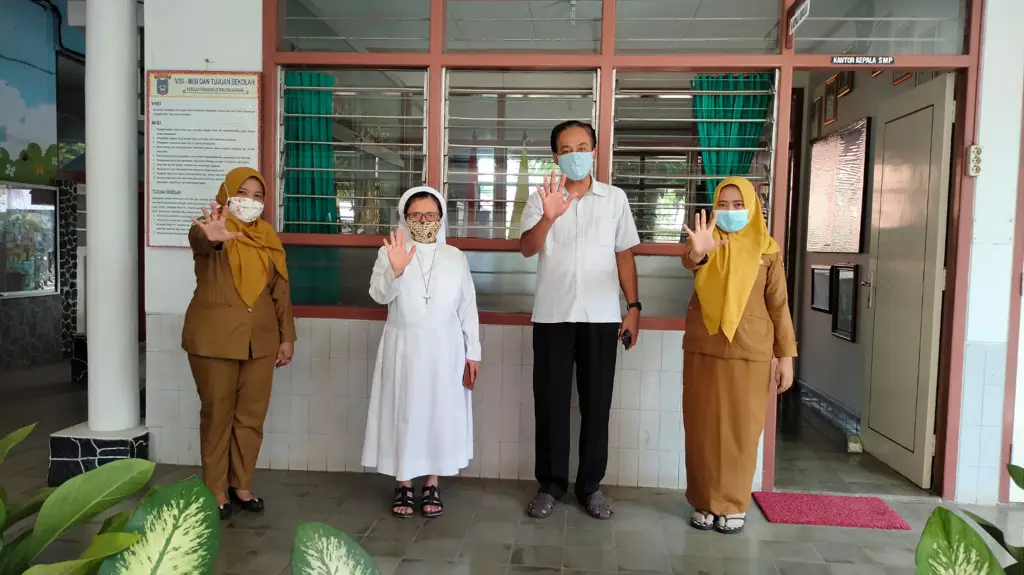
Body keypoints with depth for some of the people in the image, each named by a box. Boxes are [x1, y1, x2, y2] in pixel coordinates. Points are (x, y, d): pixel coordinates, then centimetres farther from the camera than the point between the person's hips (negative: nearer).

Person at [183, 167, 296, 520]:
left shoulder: (268, 238, 10)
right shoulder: (213, 230, -5)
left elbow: (280, 290, 11)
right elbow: (199, 239, -31)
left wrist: (287, 336, 5)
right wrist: (210, 236, -56)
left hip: (260, 339, 5)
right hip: (214, 339, -4)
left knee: (251, 415, 10)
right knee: (217, 414, 5)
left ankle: (241, 485, 24)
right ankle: (216, 490, 18)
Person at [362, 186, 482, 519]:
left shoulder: (455, 256, 5)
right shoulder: (389, 252, 1)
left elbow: (467, 307, 6)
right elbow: (379, 295, -13)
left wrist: (473, 351, 4)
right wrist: (395, 269, -32)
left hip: (445, 350, 1)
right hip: (404, 349, -1)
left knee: (440, 413, 5)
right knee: (403, 413, 4)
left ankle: (432, 484, 19)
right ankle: (403, 484, 18)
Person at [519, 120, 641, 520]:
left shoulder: (615, 198, 6)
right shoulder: (540, 199, 2)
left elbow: (624, 255, 9)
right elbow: (527, 249, -12)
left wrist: (633, 307, 2)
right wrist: (548, 217, -31)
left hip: (601, 316, 1)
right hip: (552, 315, -1)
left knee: (596, 401, 7)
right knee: (550, 401, 5)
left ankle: (590, 485, 21)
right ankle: (550, 484, 19)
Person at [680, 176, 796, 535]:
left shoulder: (766, 249, 3)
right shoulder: (707, 239, 2)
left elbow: (778, 304, 3)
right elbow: (689, 261, -22)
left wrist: (786, 356, -1)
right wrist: (697, 253, -46)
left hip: (750, 352, 0)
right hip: (703, 348, 1)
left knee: (742, 430, 6)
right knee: (703, 427, 6)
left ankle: (734, 505, 20)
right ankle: (704, 502, 20)